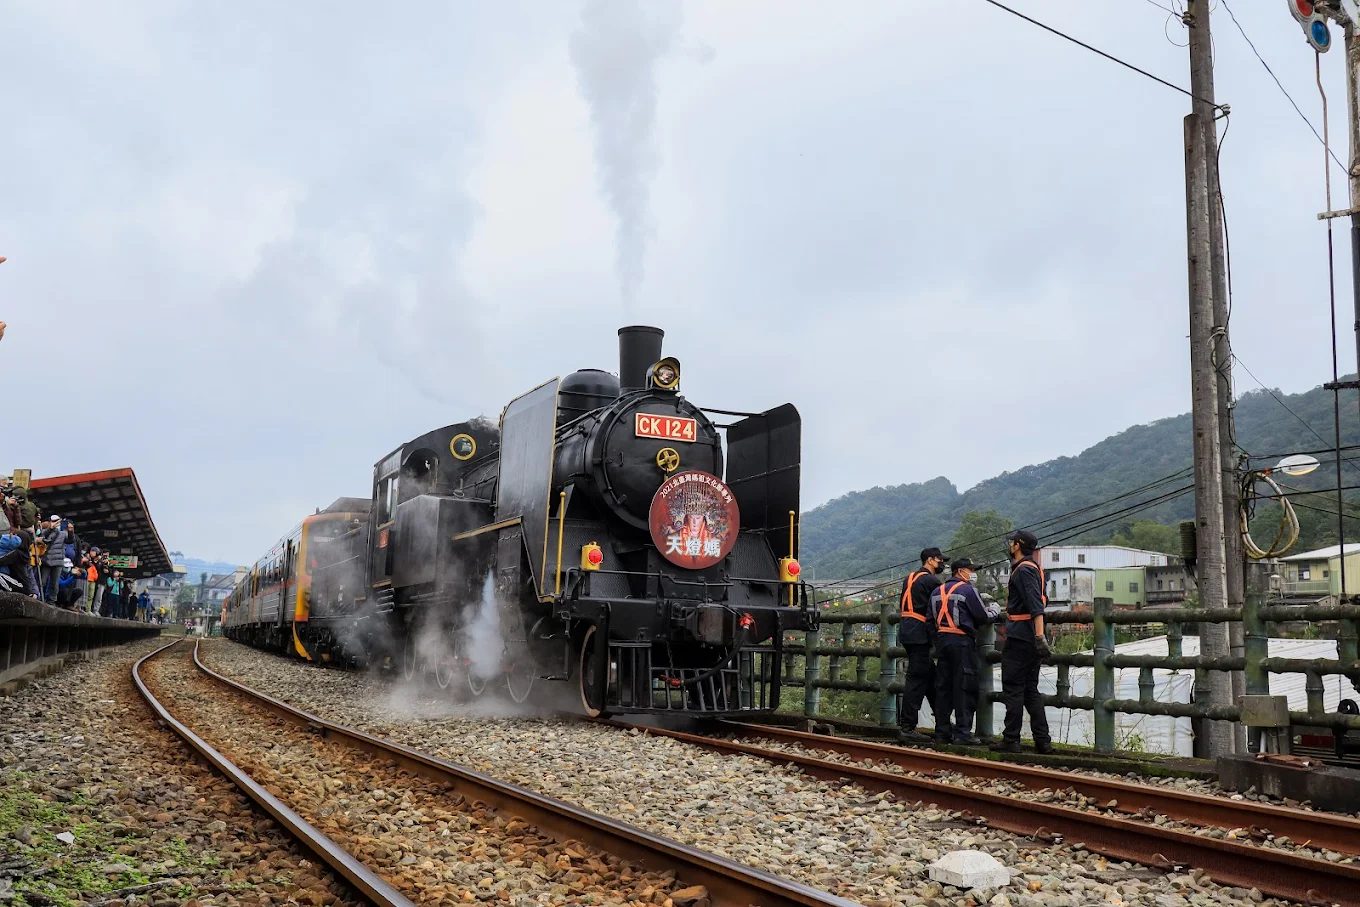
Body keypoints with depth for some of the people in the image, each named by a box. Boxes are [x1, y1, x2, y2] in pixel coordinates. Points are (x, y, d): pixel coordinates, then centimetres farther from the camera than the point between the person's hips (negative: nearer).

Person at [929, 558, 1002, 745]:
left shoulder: (937, 591, 14)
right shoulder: (967, 590, -7)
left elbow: (931, 618, 13)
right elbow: (982, 617, -4)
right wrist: (994, 612, 15)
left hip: (941, 639, 7)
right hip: (962, 640, -7)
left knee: (943, 686, 9)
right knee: (965, 687, -3)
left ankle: (942, 731, 12)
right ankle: (962, 732, -5)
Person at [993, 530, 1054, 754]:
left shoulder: (1023, 570, -14)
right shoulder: (1034, 568, 17)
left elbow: (1036, 606, -23)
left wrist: (1040, 636, -29)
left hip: (1019, 639, -10)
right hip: (1031, 639, 10)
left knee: (1013, 690, -4)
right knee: (1031, 690, 12)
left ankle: (1011, 740, 0)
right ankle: (1043, 741, 11)